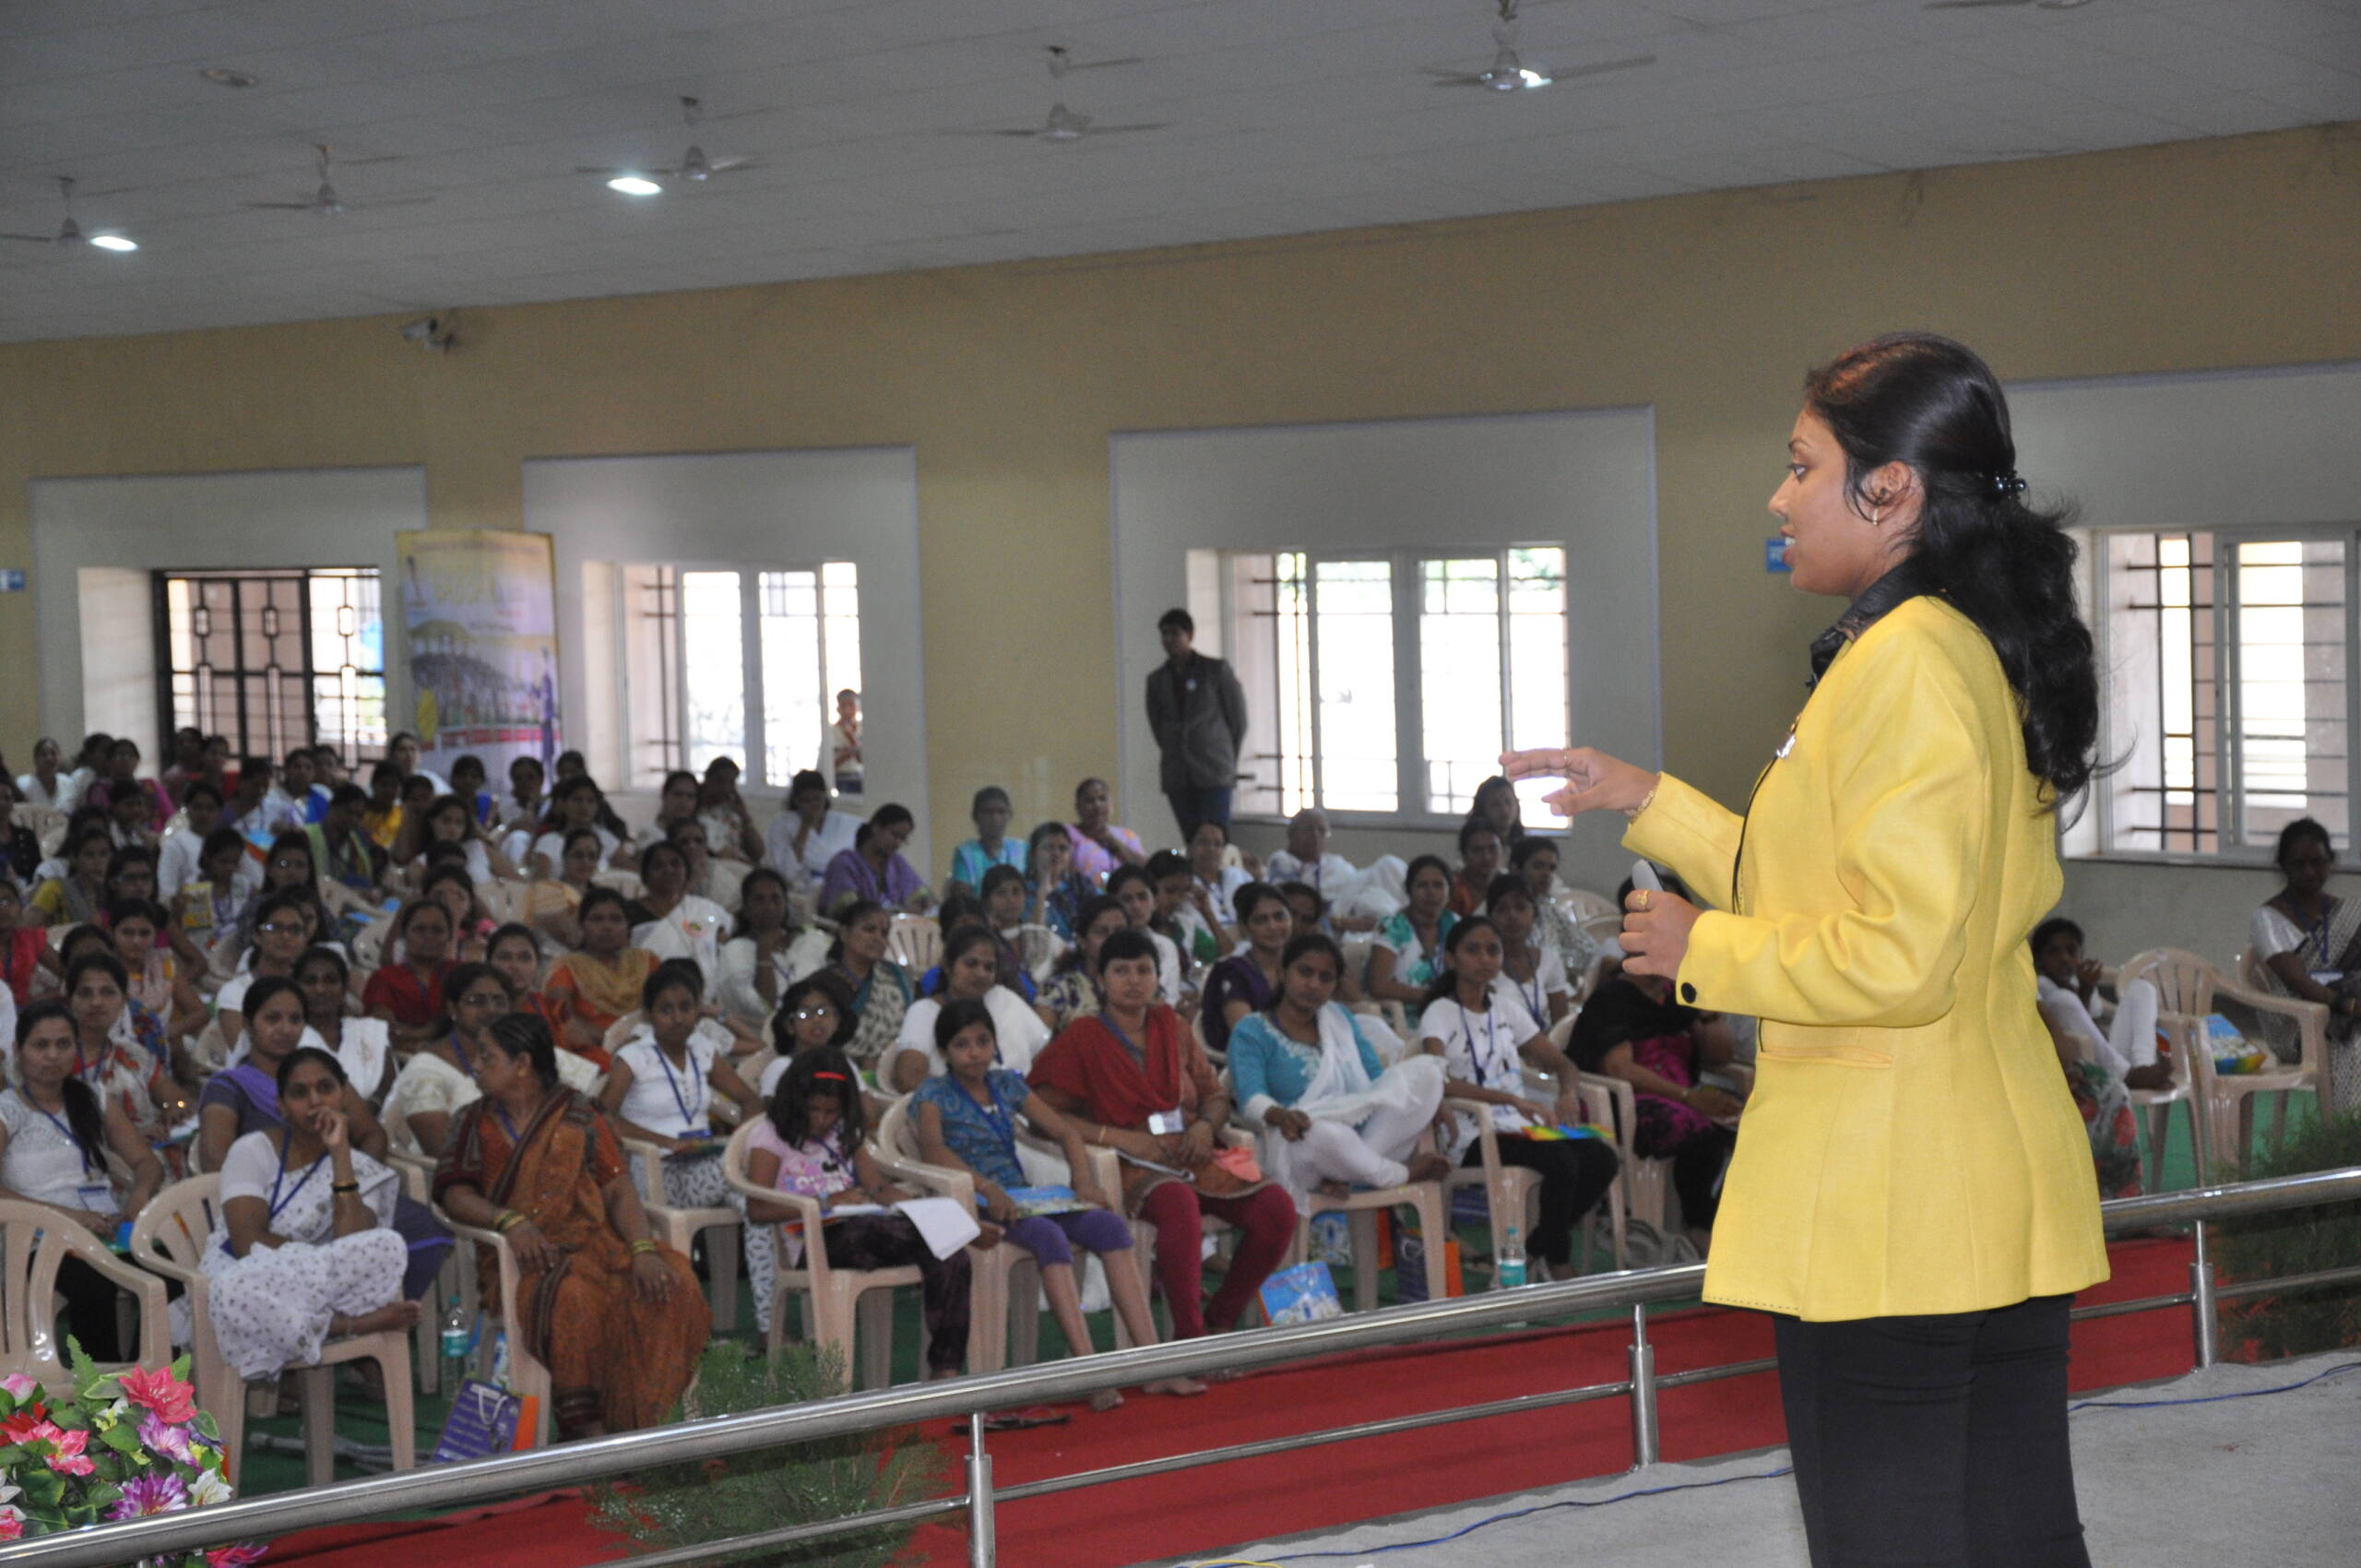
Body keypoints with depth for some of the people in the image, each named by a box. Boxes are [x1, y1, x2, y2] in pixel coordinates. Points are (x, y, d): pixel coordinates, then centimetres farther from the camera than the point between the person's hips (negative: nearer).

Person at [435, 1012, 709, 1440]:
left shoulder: (578, 1117, 12)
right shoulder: (476, 1123, 14)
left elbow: (618, 1189, 3)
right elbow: (453, 1193, -1)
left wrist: (642, 1250, -15)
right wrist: (509, 1220, -21)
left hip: (594, 1244, 2)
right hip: (523, 1256, -2)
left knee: (674, 1286, -26)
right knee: (569, 1297, -37)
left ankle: (632, 1421, -20)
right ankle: (585, 1430, -33)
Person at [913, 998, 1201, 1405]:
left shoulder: (1007, 1084, 17)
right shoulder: (934, 1094, 0)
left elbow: (1064, 1131, 15)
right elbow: (933, 1149, -20)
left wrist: (1083, 1179, -5)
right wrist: (987, 1188, -35)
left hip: (1021, 1196, 6)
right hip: (974, 1204, -6)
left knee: (1109, 1225, -19)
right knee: (1049, 1235, -35)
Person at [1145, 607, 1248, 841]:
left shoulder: (1217, 670, 0)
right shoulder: (1157, 679, 10)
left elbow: (1238, 716, 4)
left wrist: (1226, 758, 6)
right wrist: (1174, 754, 10)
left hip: (1213, 774, -3)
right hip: (1177, 776, 3)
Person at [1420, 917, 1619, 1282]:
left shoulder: (1505, 1009, 17)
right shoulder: (1440, 1013, -4)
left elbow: (1560, 1063, 21)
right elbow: (1438, 1081, -22)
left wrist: (1568, 1094, -6)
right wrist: (1513, 1100, -31)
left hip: (1521, 1128, 7)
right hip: (1473, 1138, -7)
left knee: (1601, 1159, -20)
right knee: (1561, 1160, -31)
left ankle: (1532, 1251, 0)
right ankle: (1559, 1265, -8)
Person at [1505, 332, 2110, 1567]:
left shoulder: (1908, 662, -18)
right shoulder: (1970, 652, 14)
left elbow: (1898, 957, -23)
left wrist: (1702, 950, -10)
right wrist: (1645, 802, 21)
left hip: (1890, 1219, -10)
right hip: (1983, 1193, 10)